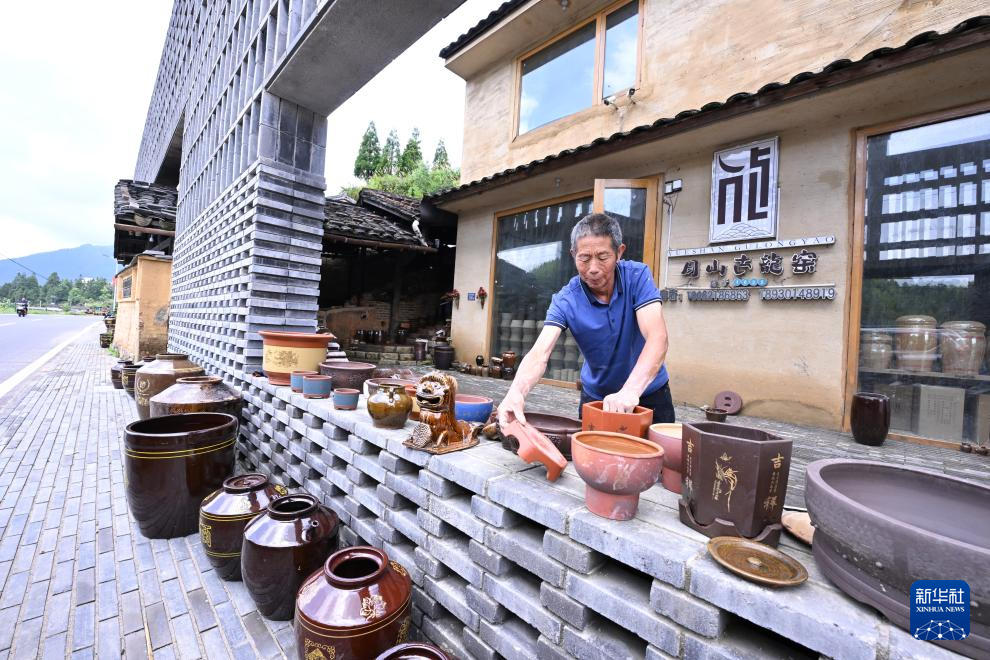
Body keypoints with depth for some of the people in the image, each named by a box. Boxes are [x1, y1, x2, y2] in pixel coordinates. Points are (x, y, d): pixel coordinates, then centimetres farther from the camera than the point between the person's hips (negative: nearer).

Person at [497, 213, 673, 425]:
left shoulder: (638, 277, -19)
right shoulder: (564, 301, -19)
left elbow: (657, 338, -30)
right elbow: (540, 353, -30)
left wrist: (630, 390, -47)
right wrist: (516, 392, -50)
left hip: (648, 394, 0)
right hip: (595, 397, 0)